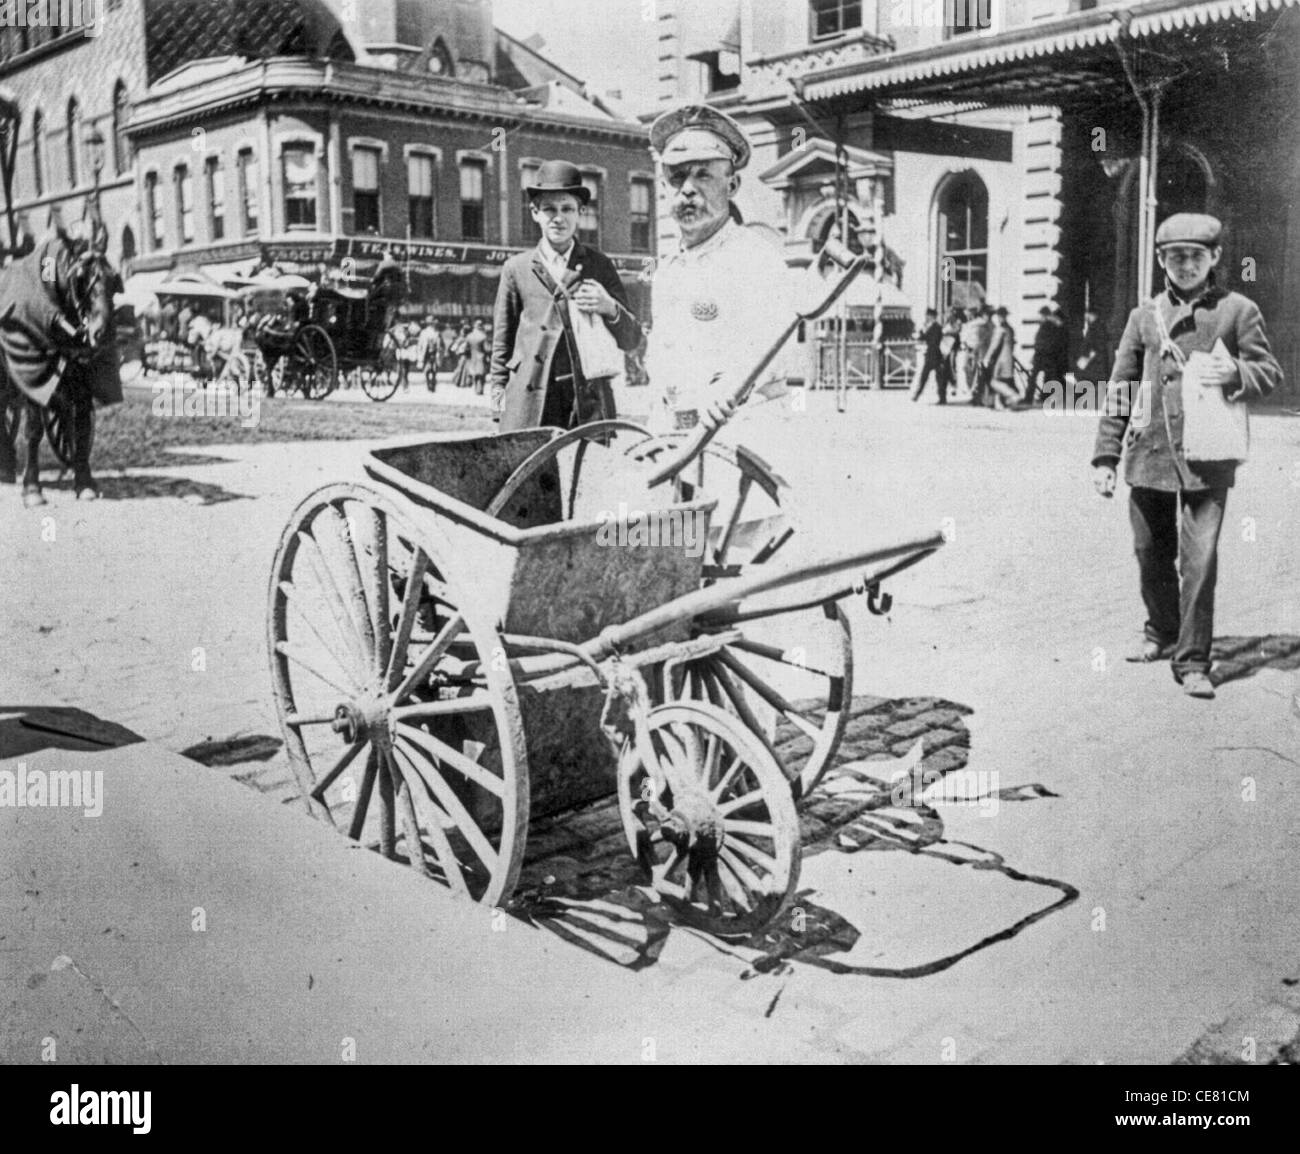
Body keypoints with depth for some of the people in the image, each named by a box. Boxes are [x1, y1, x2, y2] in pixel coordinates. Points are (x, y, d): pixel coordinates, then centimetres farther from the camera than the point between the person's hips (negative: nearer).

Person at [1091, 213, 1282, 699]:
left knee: (1199, 559, -8)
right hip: (1149, 454, 3)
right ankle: (1162, 633, 35)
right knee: (1151, 554, 13)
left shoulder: (1238, 310, 4)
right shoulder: (1144, 316, 10)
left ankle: (1192, 661, 1)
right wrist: (1105, 456, 5)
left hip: (1207, 458, -3)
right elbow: (1119, 389, 10)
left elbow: (1270, 373, 7)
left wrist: (1235, 374, -16)